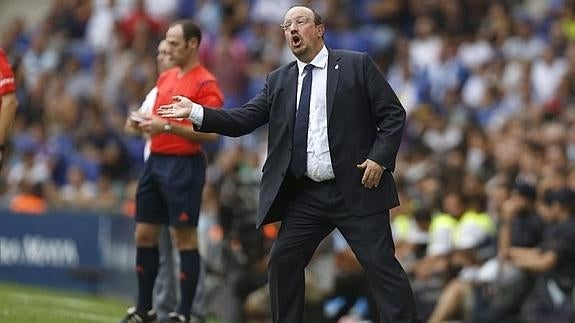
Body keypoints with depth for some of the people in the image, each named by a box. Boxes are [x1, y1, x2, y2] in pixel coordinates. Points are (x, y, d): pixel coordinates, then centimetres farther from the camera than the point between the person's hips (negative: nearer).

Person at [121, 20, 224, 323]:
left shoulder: (205, 83, -10)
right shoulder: (165, 78, 15)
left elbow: (210, 132, -17)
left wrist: (167, 126, -21)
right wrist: (145, 121, 4)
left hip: (184, 165, -8)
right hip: (156, 160, 8)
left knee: (184, 238, -4)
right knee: (144, 234, 9)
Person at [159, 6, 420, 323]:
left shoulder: (357, 65, 1)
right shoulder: (278, 81, 12)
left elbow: (393, 115, -1)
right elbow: (244, 119, 5)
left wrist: (379, 158, -14)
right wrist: (195, 112, -5)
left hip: (356, 190, -5)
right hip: (305, 195, 5)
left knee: (381, 265, -7)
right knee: (282, 263, 4)